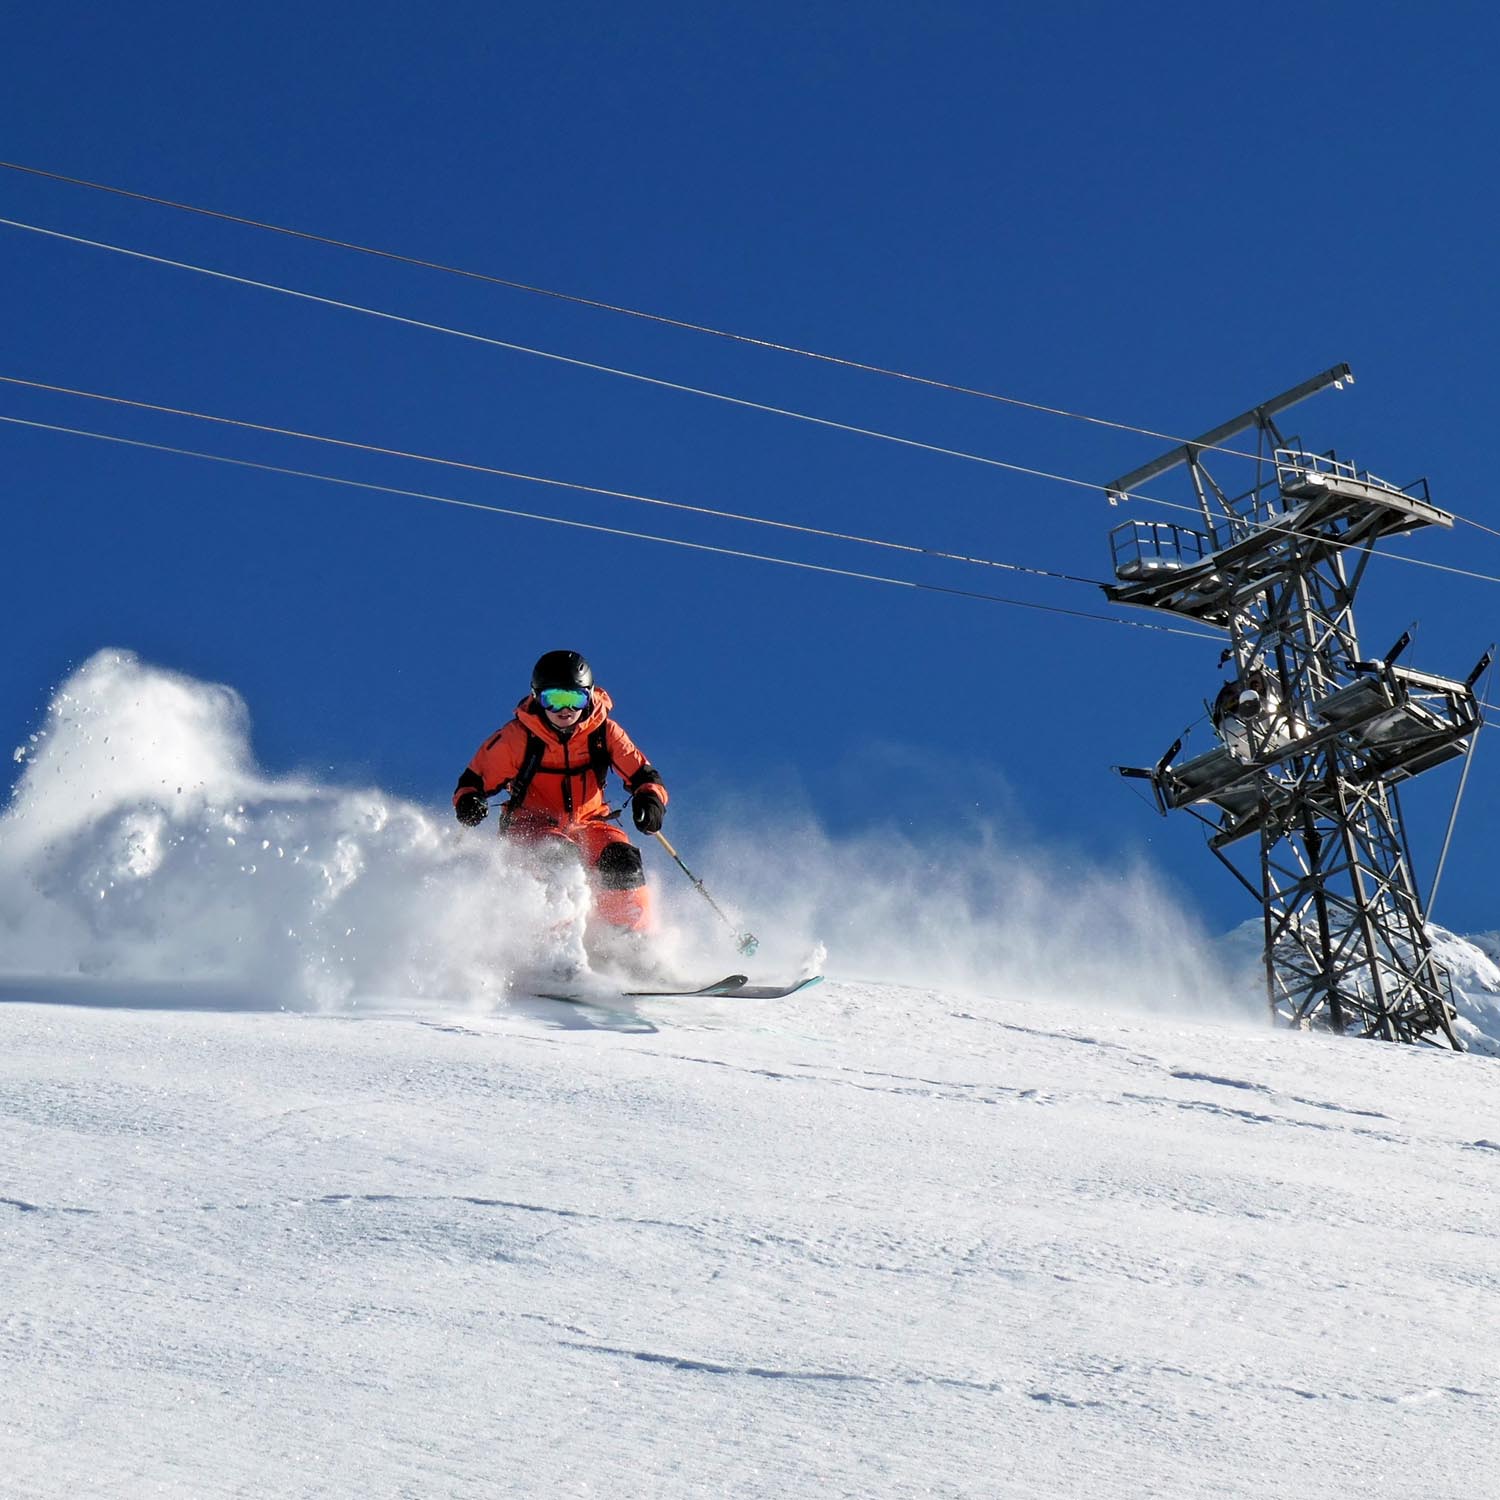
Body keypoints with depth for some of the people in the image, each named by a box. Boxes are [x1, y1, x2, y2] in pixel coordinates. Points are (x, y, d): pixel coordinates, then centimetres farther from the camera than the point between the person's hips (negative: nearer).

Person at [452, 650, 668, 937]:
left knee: (621, 858, -26)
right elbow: (475, 779, -3)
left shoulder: (604, 733, -6)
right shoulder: (516, 737, -11)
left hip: (586, 824, 2)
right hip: (530, 826, -2)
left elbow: (642, 775, -5)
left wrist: (651, 799, -28)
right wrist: (468, 802, -26)